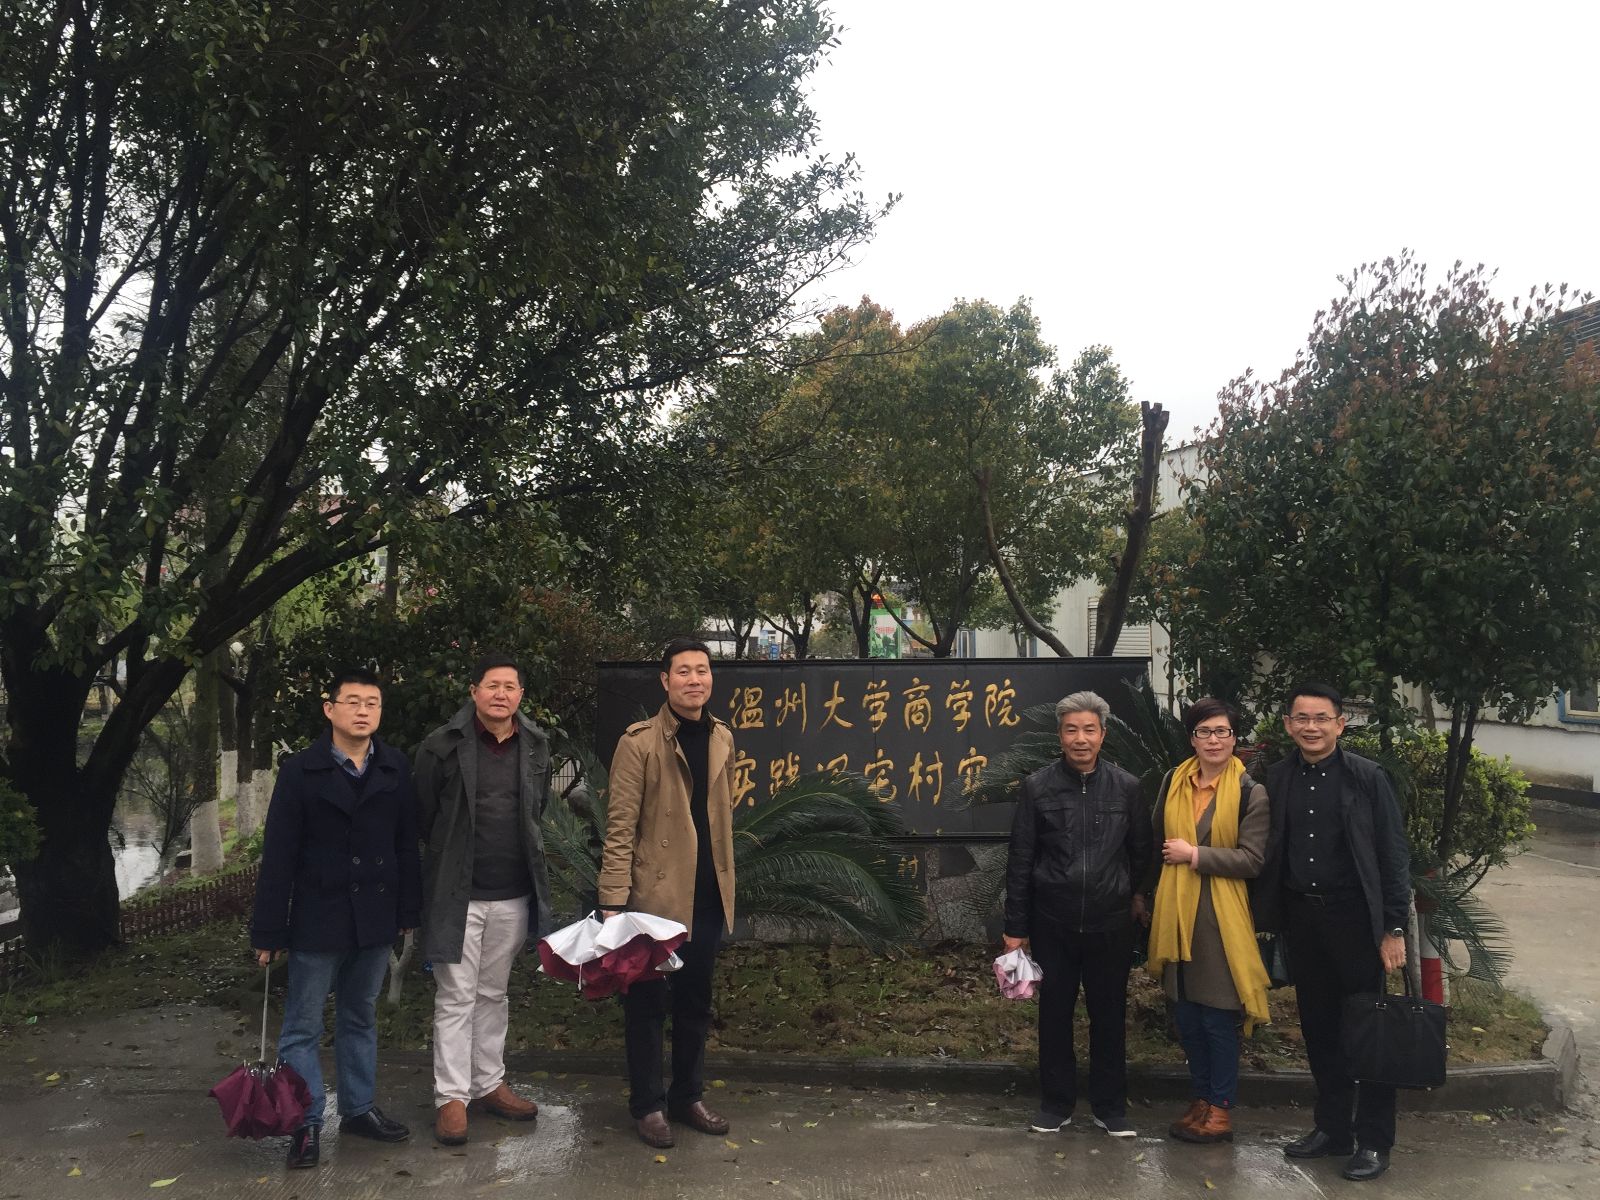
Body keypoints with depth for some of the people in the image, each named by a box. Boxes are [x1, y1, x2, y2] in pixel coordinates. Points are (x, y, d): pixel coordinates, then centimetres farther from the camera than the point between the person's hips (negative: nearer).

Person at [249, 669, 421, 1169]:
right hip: (317, 921, -3)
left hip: (375, 919, 3)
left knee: (360, 1020, 16)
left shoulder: (396, 769, 1)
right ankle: (307, 1124, 16)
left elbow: (406, 844, 5)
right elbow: (277, 857, -8)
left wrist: (409, 911, 4)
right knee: (302, 1028, 5)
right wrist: (268, 930, -9)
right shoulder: (300, 771, -7)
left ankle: (358, 1109, 28)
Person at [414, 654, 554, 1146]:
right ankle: (451, 1097, 10)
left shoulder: (536, 745, 3)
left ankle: (488, 1084, 27)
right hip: (458, 893, -4)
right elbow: (423, 815, 1)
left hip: (513, 893, 4)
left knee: (493, 994, 16)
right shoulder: (442, 745, -10)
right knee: (456, 997, 1)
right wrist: (451, 859, 9)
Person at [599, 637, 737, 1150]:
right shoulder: (639, 742, -11)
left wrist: (727, 882, 15)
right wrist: (613, 901, -18)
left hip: (707, 895, 6)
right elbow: (620, 827, -13)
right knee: (648, 1002, 7)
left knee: (695, 1001, 16)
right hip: (655, 894, -6)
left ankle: (688, 1096, 31)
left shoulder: (722, 738, 7)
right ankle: (647, 1104, 22)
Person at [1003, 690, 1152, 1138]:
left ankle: (1110, 1106, 26)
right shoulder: (1037, 787, -4)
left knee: (1109, 1015, 10)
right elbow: (1020, 860, -2)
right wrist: (1015, 926, -2)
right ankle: (1056, 1102, 26)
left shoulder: (1126, 787, -3)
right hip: (1053, 922, 0)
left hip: (1110, 923, 0)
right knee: (1054, 1013, 10)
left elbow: (1140, 851, 8)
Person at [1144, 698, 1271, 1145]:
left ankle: (1221, 1110, 14)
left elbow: (1251, 860, -13)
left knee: (1218, 1019, 2)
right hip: (1175, 913, 5)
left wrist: (1195, 855, -15)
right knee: (1186, 1016, 12)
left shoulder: (1250, 792, -7)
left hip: (1221, 917, -5)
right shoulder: (1173, 782, 7)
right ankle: (1201, 1099, 27)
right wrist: (1152, 901, 17)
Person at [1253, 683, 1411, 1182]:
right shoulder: (1278, 779, 4)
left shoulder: (1367, 778, -6)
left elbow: (1393, 855, -7)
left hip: (1354, 916, -4)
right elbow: (1270, 853, 7)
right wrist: (1267, 915, 4)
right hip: (1300, 917, 4)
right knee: (1318, 1028, 12)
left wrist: (1394, 928, -11)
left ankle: (1374, 1141, 16)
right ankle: (1331, 1129, 25)